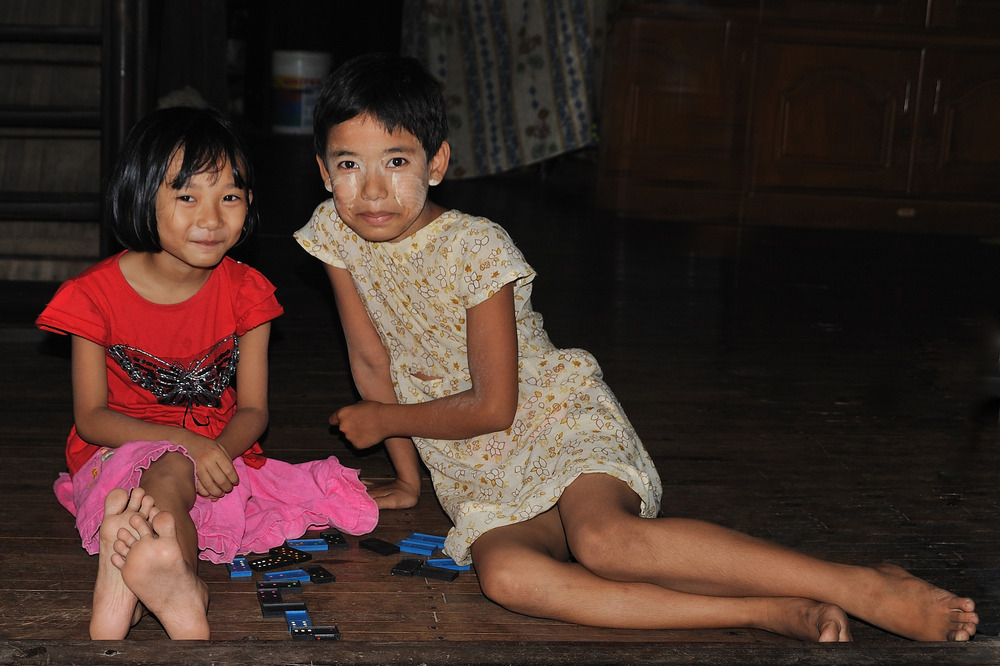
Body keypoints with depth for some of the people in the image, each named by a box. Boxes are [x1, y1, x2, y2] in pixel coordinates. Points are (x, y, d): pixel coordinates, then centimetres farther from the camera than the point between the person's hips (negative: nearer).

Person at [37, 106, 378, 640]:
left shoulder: (245, 292, -2)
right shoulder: (96, 294, -9)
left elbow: (252, 410, -1)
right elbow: (92, 416, -8)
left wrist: (218, 449, -27)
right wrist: (187, 444, -25)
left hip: (221, 455, 3)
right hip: (120, 454, -3)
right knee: (172, 472, -37)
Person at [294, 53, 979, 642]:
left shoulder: (475, 246, -16)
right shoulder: (334, 233, 0)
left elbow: (492, 406, -13)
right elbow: (372, 359, 10)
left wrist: (386, 420, -1)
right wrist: (407, 480, 15)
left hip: (558, 416, -4)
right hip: (479, 476, 5)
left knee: (602, 539, -38)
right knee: (505, 575, -32)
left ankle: (865, 587, -36)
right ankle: (777, 613, -36)